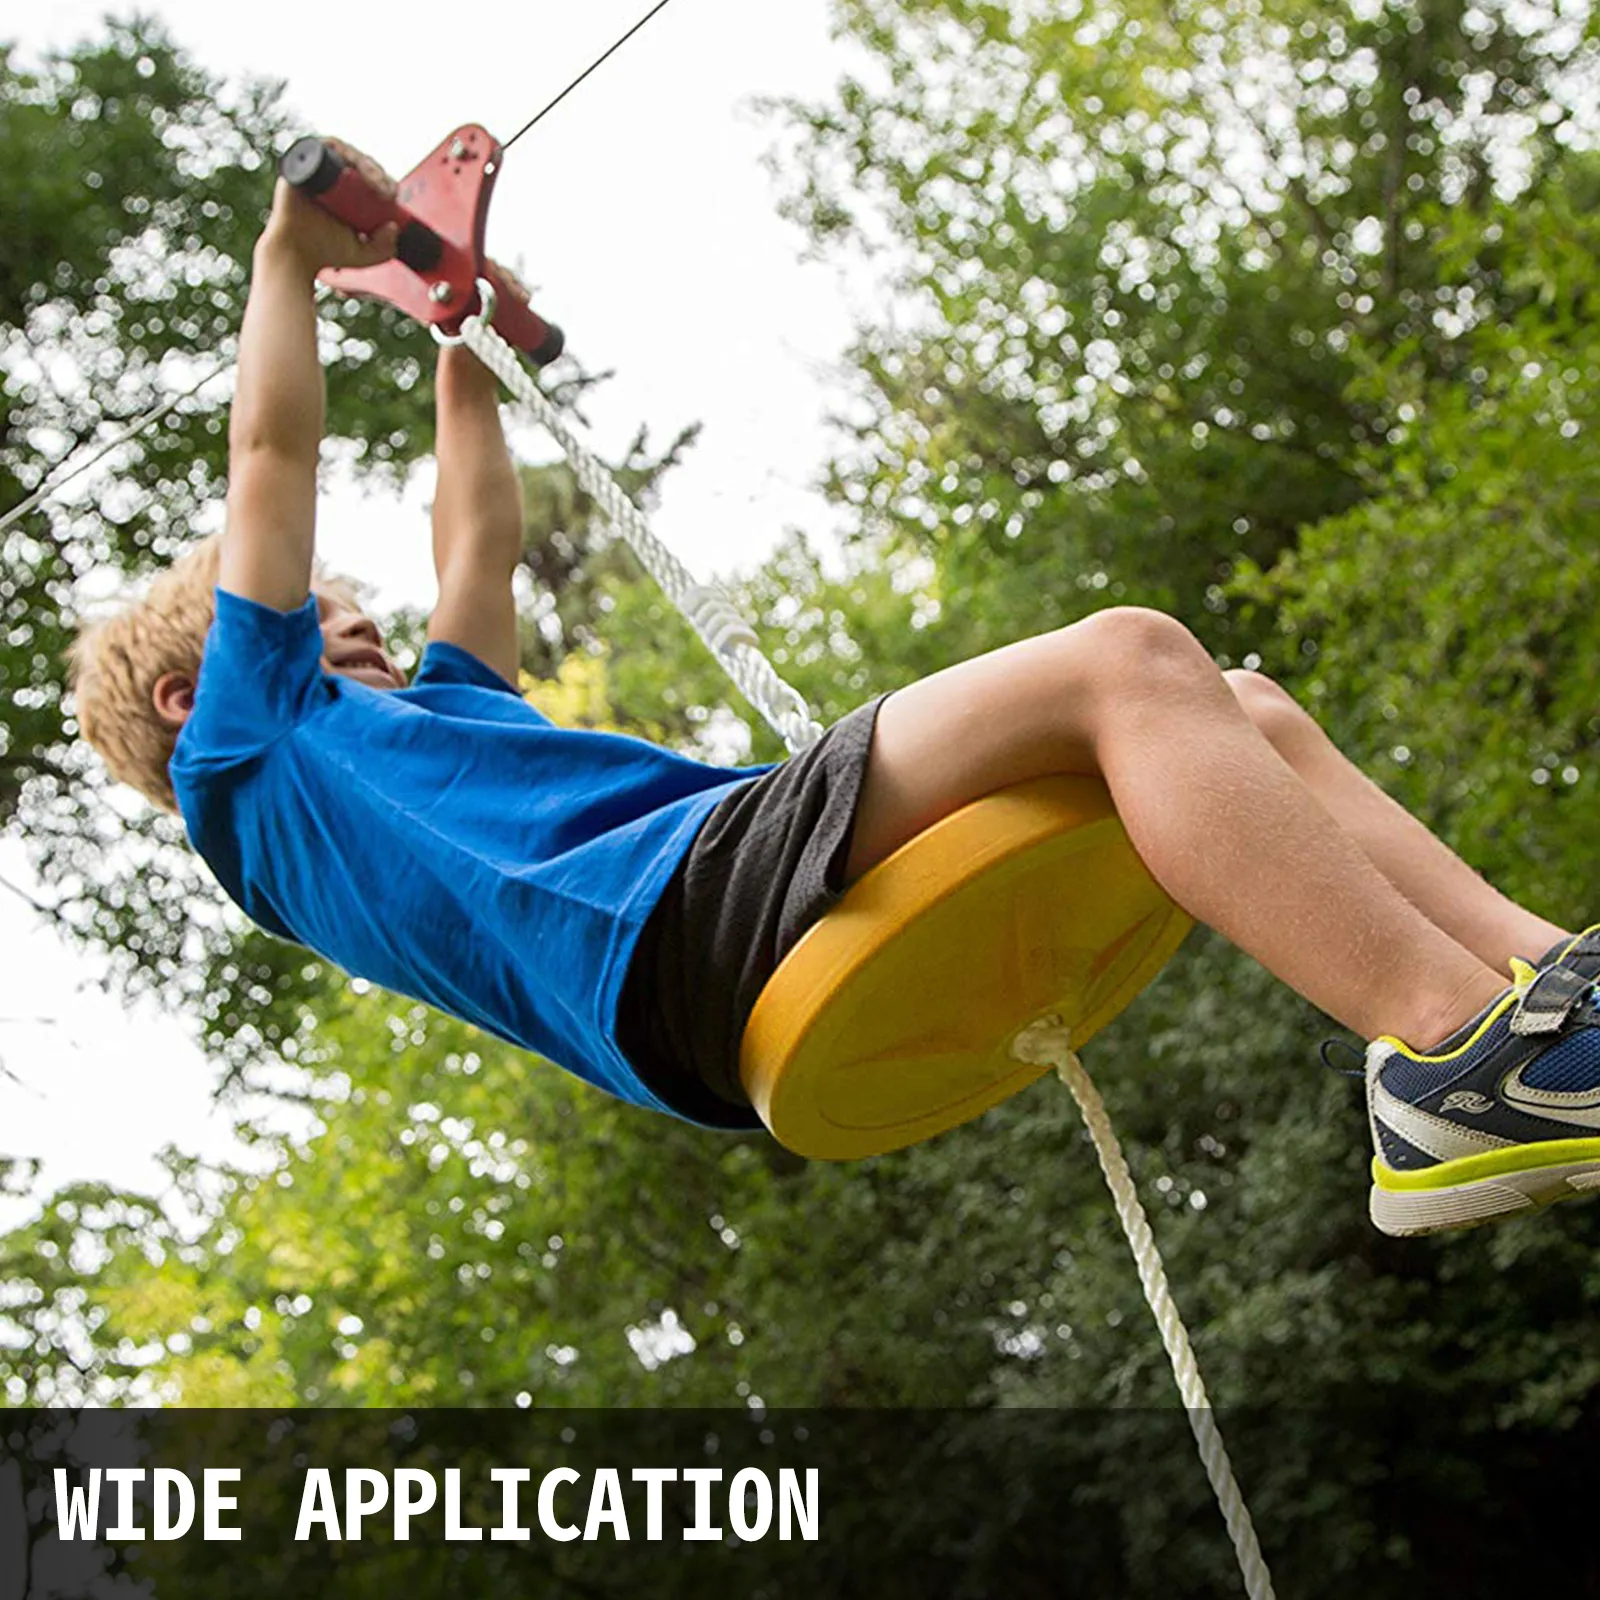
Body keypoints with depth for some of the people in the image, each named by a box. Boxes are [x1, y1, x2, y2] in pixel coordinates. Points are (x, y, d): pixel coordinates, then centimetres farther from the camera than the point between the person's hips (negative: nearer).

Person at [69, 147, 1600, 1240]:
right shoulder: (246, 757, 17)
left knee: (1240, 713, 2)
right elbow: (272, 457, 17)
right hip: (675, 928, -10)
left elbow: (482, 546, 48)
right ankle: (1453, 1046, -35)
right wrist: (290, 252, 29)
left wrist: (458, 329, 55)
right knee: (1126, 661, -23)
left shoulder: (419, 720, 40)